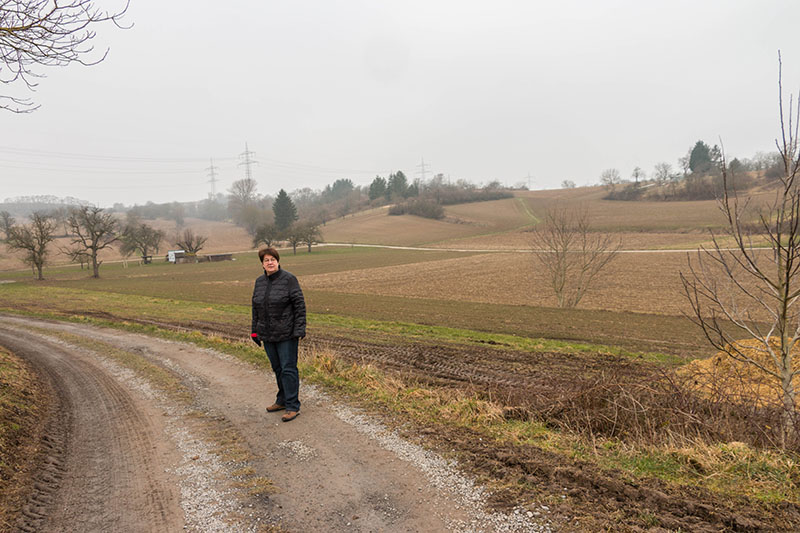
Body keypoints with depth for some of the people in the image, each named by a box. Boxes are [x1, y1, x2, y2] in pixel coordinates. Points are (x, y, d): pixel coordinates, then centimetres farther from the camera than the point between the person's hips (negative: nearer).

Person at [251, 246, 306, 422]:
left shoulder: (288, 279, -10)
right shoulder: (259, 282, 9)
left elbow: (299, 305, -12)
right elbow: (256, 308, 15)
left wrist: (299, 330, -16)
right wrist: (255, 331, 13)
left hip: (286, 334, -6)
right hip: (268, 335, 6)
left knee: (288, 368, -4)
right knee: (277, 368, 16)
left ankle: (293, 406, 3)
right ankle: (283, 400, 30)